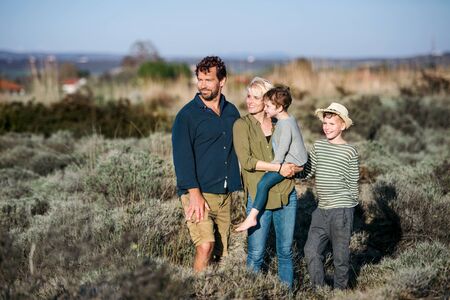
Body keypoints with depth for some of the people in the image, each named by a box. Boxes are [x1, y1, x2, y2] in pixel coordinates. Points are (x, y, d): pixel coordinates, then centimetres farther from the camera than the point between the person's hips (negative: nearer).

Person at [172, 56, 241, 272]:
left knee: (222, 252, 6)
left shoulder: (231, 112, 13)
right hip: (197, 193, -5)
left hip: (224, 194, 5)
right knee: (206, 244, -19)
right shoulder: (187, 115, -4)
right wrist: (194, 193, -19)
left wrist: (235, 185, 13)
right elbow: (182, 156, -10)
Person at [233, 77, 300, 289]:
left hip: (286, 194, 4)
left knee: (286, 251, 11)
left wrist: (293, 167, -4)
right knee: (255, 254, 0)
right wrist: (277, 167, -15)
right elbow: (245, 160, -13)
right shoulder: (242, 125, -1)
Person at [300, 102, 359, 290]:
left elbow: (353, 184, 0)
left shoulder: (349, 152, -4)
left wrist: (347, 206, 0)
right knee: (311, 251, 2)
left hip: (341, 211, -5)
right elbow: (307, 172, 12)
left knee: (340, 255, 4)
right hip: (321, 210, 5)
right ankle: (318, 291, 17)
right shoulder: (318, 146, 9)